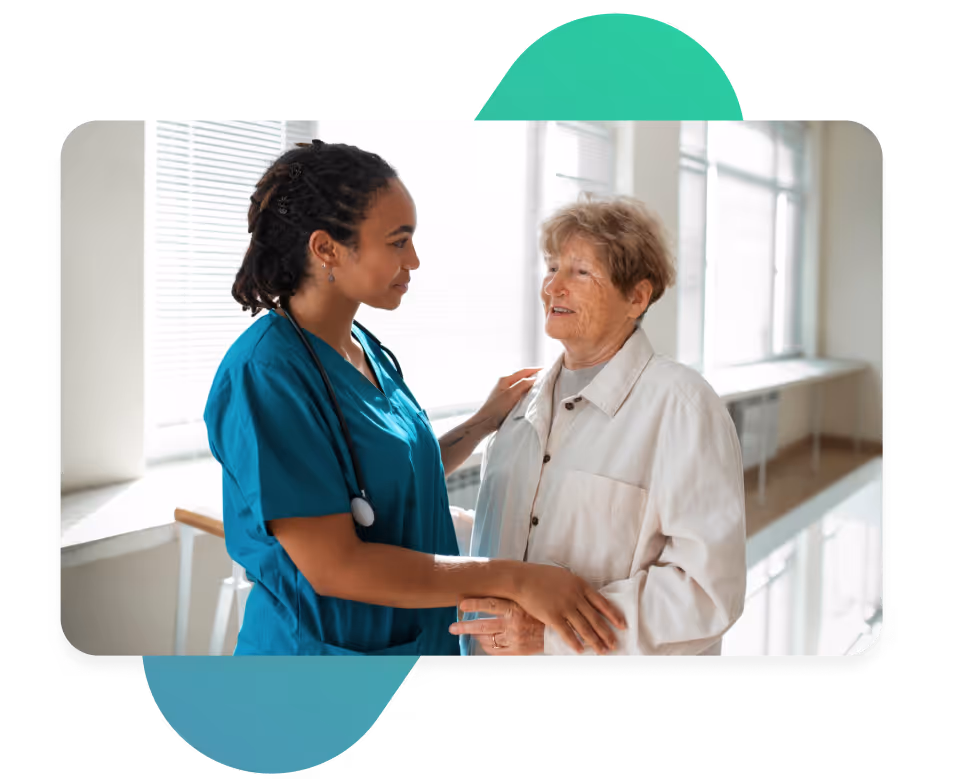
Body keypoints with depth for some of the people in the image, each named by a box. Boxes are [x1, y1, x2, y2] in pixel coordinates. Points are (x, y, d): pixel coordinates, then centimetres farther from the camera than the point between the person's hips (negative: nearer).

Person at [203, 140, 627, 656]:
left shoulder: (369, 350, 2)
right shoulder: (266, 372, -23)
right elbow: (334, 567, -26)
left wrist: (486, 420, 7)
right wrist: (514, 579, -26)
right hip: (320, 641, -7)